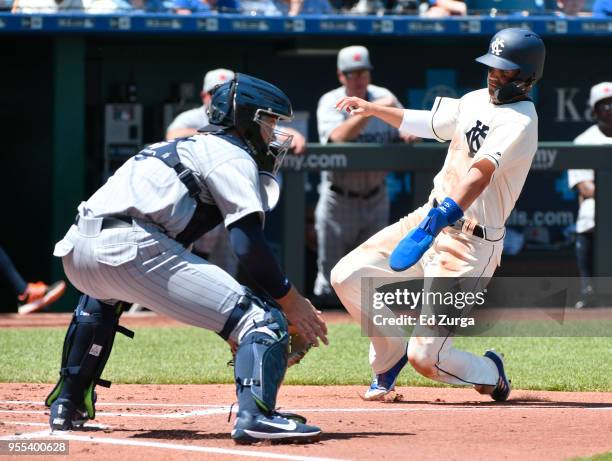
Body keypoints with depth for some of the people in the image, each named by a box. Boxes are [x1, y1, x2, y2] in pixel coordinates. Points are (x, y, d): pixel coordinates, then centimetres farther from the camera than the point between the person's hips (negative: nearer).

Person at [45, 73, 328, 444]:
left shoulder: (188, 146, 35)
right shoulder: (233, 155, 10)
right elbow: (248, 243, -6)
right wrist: (290, 299, 0)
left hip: (75, 251, 9)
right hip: (129, 246, -9)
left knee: (102, 294, 45)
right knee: (259, 316, -11)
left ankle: (67, 406, 40)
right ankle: (257, 413, -32)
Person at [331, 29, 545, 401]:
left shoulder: (520, 122, -18)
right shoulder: (477, 101, 9)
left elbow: (481, 173, -34)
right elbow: (429, 123, 29)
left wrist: (447, 213, -48)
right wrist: (374, 109, 28)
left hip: (469, 244, -8)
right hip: (430, 218, 8)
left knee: (426, 358, -12)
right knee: (347, 277, 0)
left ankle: (490, 373, 22)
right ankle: (391, 354, 24)